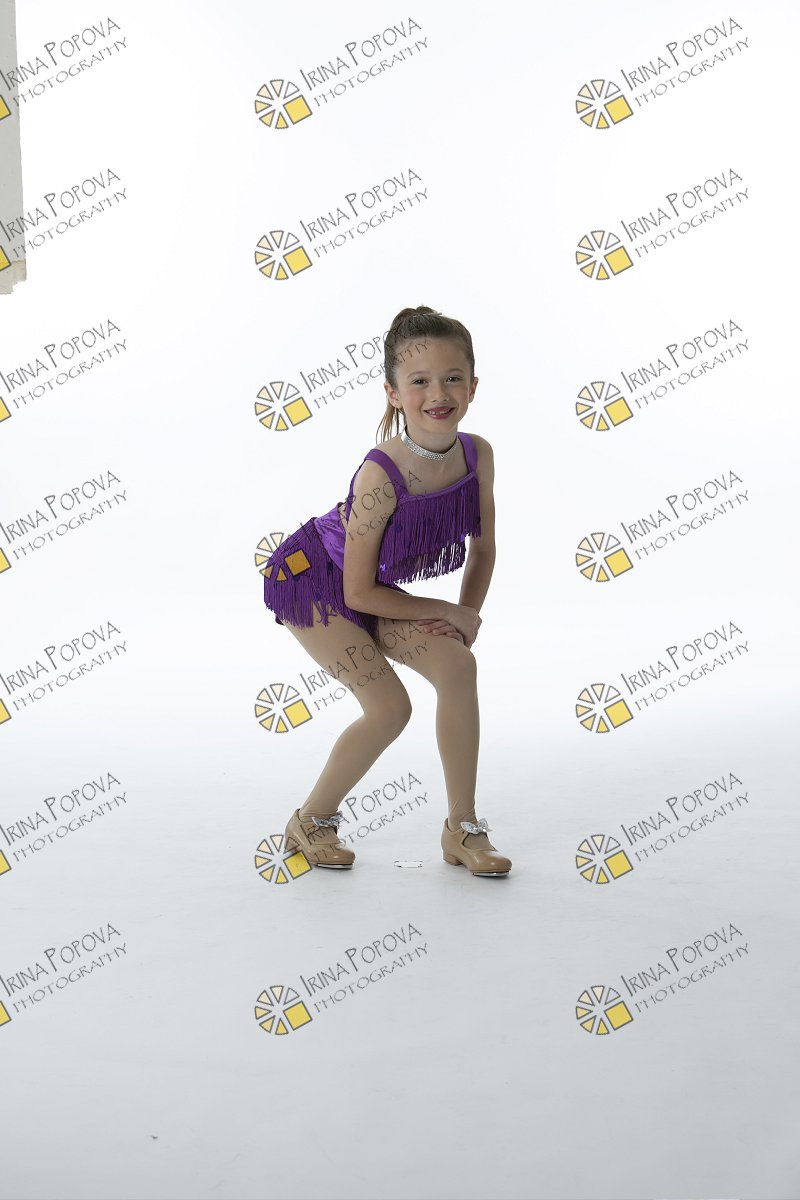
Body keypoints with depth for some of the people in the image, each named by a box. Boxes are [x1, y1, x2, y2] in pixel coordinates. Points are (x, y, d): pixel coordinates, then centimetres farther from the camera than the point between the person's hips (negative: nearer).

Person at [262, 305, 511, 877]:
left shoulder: (478, 454, -15)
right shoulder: (380, 476, -33)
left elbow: (483, 548, 1)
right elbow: (358, 593, -25)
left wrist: (466, 618, -12)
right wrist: (449, 614, -16)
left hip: (376, 588, 6)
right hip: (313, 580, -6)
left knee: (457, 665, -12)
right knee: (390, 707, -14)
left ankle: (463, 828, 1)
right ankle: (311, 820, 11)